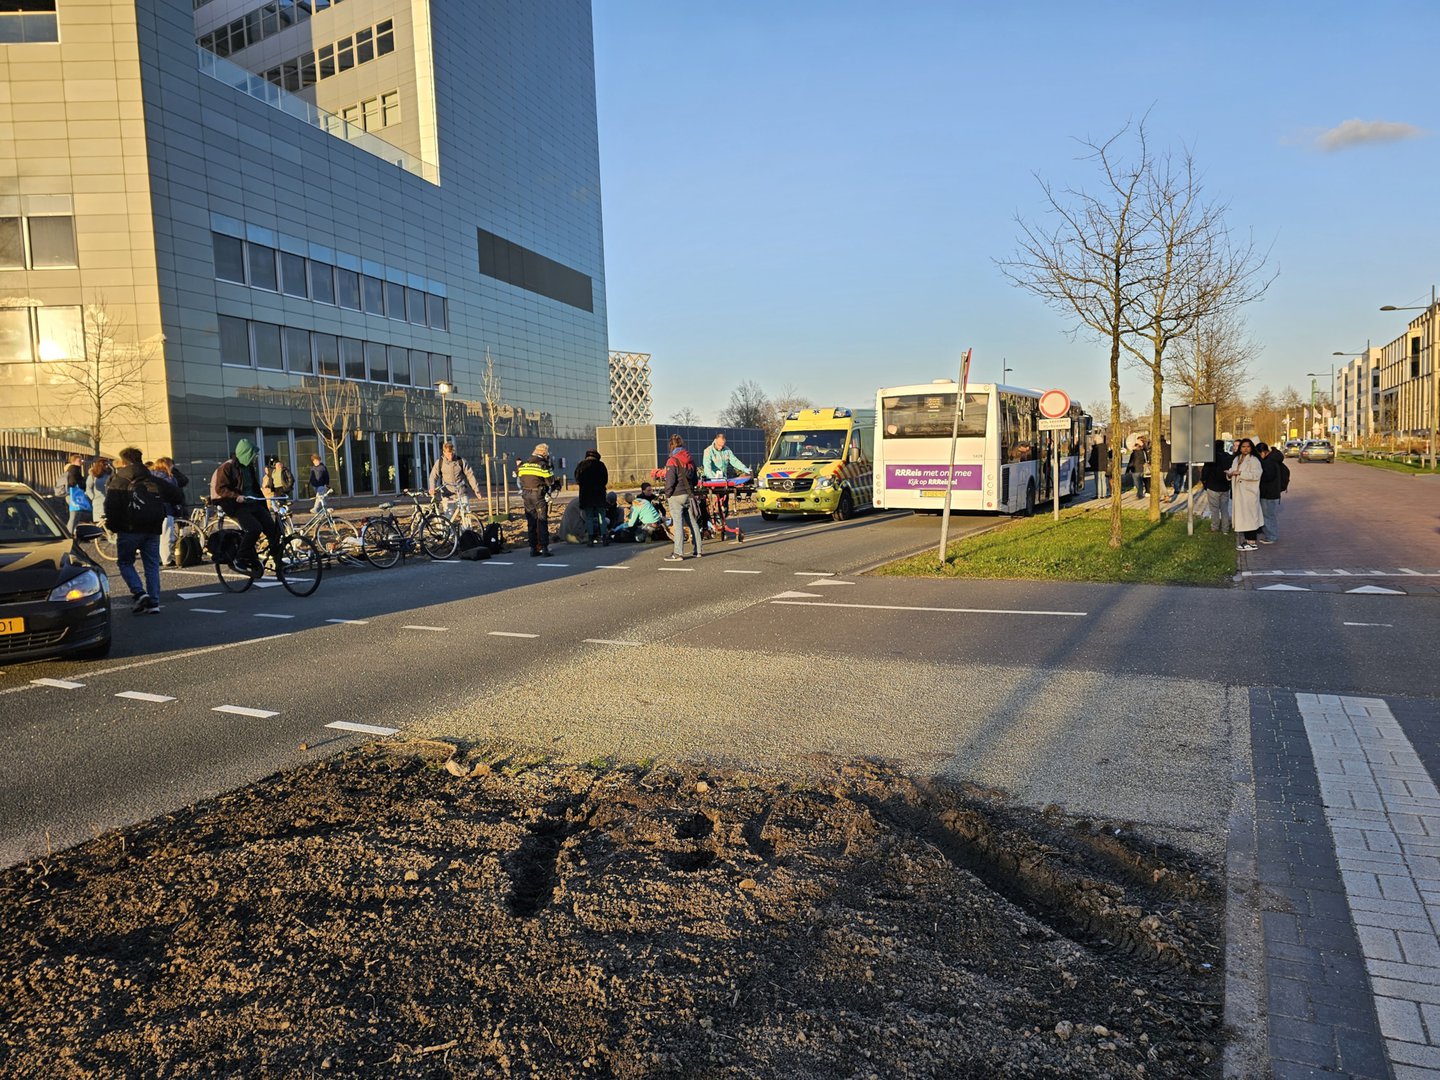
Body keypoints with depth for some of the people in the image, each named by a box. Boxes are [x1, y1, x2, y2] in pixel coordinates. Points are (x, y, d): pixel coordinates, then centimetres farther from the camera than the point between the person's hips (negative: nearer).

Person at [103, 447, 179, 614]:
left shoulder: (117, 481, -1)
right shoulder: (155, 479, 9)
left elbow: (111, 506, -10)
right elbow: (176, 495, 8)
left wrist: (113, 527, 1)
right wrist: (161, 513, 18)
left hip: (129, 530, -3)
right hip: (153, 530, 3)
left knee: (125, 562, 11)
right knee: (152, 565, 7)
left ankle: (139, 593, -8)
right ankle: (153, 602, 3)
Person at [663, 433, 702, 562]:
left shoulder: (672, 461, -12)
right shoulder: (690, 459, 10)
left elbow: (670, 480, -15)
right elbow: (695, 479, 17)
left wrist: (667, 494, -3)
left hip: (676, 496, -7)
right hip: (689, 495, 7)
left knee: (678, 524, -5)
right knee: (693, 523, 12)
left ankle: (678, 553, -5)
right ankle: (698, 551, 16)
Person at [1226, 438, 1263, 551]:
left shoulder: (1254, 460, -9)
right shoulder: (1237, 459, 15)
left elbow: (1256, 475, -19)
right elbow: (1232, 470, 23)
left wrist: (1240, 473, -21)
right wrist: (1229, 473, 0)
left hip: (1249, 493, -8)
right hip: (1238, 493, 8)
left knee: (1249, 516, -7)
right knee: (1242, 516, 11)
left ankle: (1252, 542, -3)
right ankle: (1246, 540, 19)